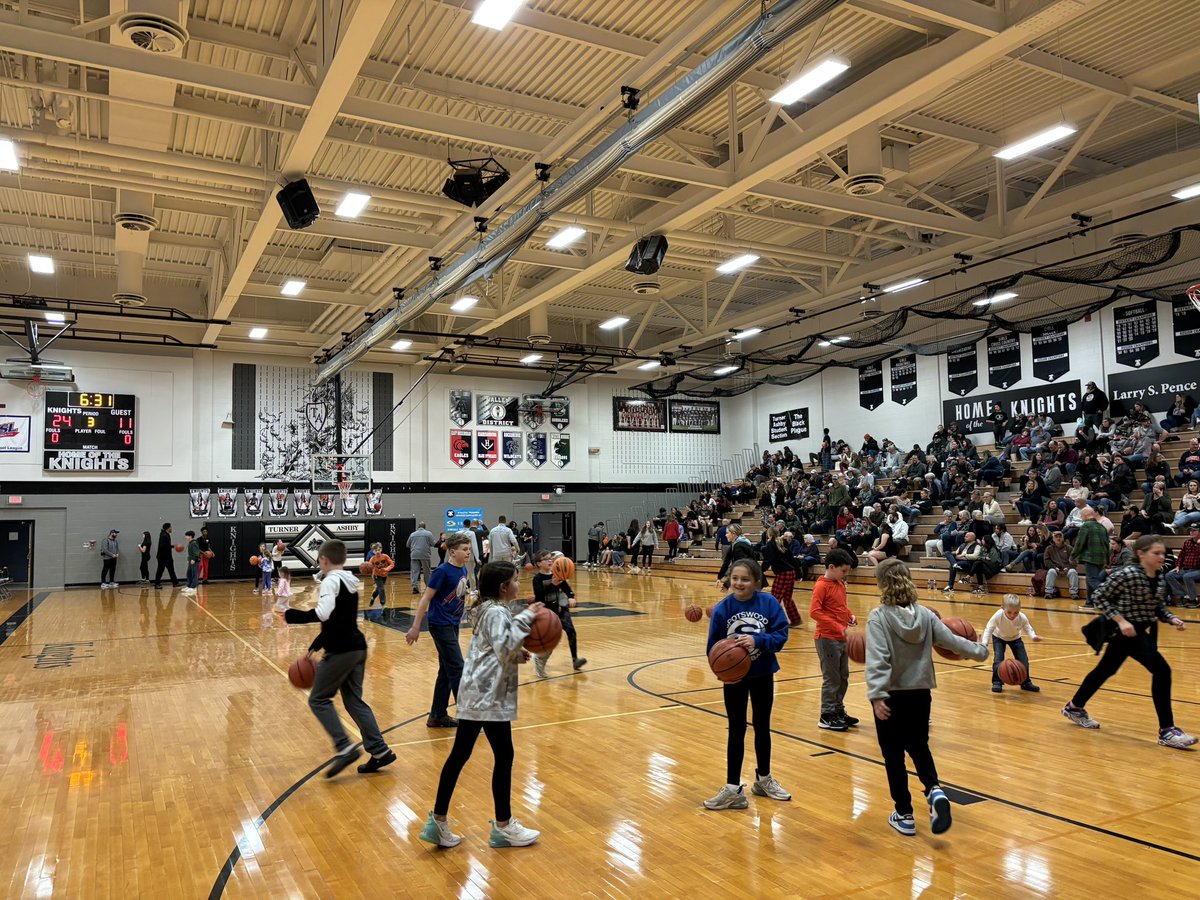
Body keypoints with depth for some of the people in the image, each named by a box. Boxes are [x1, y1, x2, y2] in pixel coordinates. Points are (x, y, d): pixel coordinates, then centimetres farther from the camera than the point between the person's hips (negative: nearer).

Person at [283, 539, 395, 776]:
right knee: (354, 701, 14)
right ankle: (380, 751, 11)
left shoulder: (331, 581, -11)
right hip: (357, 647, 8)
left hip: (341, 651, -8)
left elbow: (323, 614, -27)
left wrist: (292, 616, -13)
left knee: (318, 699, 5)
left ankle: (345, 748, -6)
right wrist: (314, 646, 26)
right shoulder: (350, 581, 16)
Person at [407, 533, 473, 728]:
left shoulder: (464, 570, 5)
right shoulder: (443, 571, -17)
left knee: (446, 671, 13)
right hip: (440, 625, -8)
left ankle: (437, 716, 23)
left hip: (453, 625, 8)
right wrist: (416, 627, -14)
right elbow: (426, 598, -15)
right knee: (457, 669, -6)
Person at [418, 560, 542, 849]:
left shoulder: (487, 609, 15)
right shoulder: (497, 612, -15)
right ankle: (503, 827, 13)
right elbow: (504, 648, -27)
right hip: (489, 696, -10)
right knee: (504, 756, 1)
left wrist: (517, 654, 10)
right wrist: (525, 619, -24)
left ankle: (438, 821, 16)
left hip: (476, 693, 10)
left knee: (459, 754, 11)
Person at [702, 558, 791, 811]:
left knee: (762, 727, 18)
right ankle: (733, 789, 16)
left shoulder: (769, 603, -15)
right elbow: (713, 646, -9)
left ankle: (764, 779, 37)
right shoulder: (722, 609, -14)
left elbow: (781, 634, -16)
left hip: (763, 675, 1)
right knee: (736, 731, 7)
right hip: (735, 677, -1)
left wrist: (757, 640, -31)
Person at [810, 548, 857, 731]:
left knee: (843, 676, 16)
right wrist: (837, 627, -25)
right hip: (827, 638, -8)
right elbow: (814, 612, -23)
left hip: (841, 638, 8)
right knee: (832, 678, -1)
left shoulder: (841, 584, 10)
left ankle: (838, 710, 30)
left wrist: (850, 615, 1)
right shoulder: (822, 586, -15)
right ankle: (827, 717, 10)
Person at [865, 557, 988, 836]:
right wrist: (979, 651, 21)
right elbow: (952, 641, 3)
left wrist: (876, 695, -29)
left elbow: (877, 659, -25)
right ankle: (935, 790, -1)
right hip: (920, 693, 4)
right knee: (918, 747, 23)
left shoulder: (879, 617, -15)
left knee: (894, 755, 11)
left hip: (891, 696, -4)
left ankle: (904, 816, 19)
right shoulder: (925, 615, -3)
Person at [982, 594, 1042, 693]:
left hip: (1015, 638, 2)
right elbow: (989, 628, -27)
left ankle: (1026, 682, 17)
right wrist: (984, 643, -37)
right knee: (998, 659, -17)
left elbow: (1027, 628, -12)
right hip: (999, 637, -2)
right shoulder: (998, 616, -38)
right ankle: (997, 682, -1)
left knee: (1023, 660, -4)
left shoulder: (1022, 618, -32)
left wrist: (1033, 636, -33)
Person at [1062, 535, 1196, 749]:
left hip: (1145, 631, 8)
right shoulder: (1127, 575, -20)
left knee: (1106, 670, 20)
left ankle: (1075, 707, 38)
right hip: (1128, 632, -8)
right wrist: (1121, 620, -21)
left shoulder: (1160, 579, 2)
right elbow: (1099, 597, -15)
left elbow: (1159, 607, 13)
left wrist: (1172, 619, -7)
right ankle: (1167, 731, -9)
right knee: (1161, 670, -17)